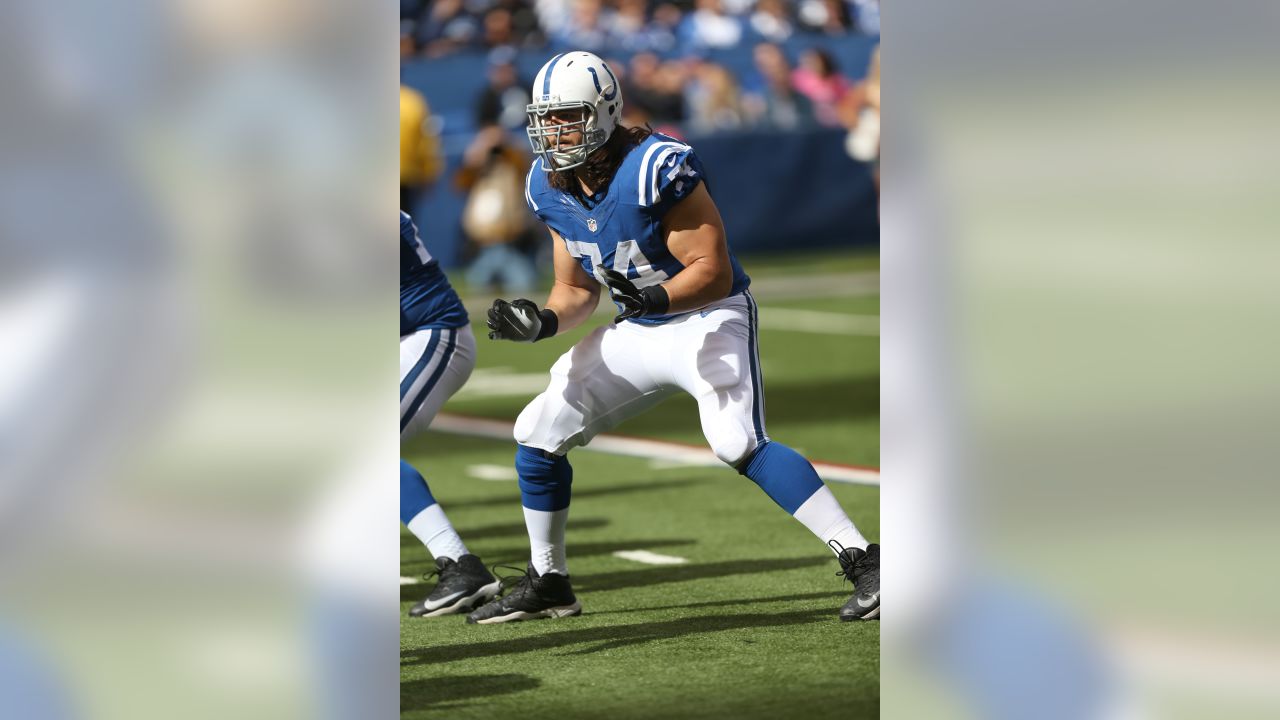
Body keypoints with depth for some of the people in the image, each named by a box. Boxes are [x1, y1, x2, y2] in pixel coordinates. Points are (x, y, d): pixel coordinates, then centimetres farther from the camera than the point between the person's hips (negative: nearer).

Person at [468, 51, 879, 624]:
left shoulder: (655, 169, -26)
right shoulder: (548, 187, -3)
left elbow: (715, 273, -25)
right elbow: (576, 289, 9)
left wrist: (654, 298, -42)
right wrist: (542, 322, -11)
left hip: (709, 319, -8)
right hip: (636, 333, 8)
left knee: (737, 442, -28)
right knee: (538, 434, 4)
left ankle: (863, 562, -25)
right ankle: (546, 585, 21)